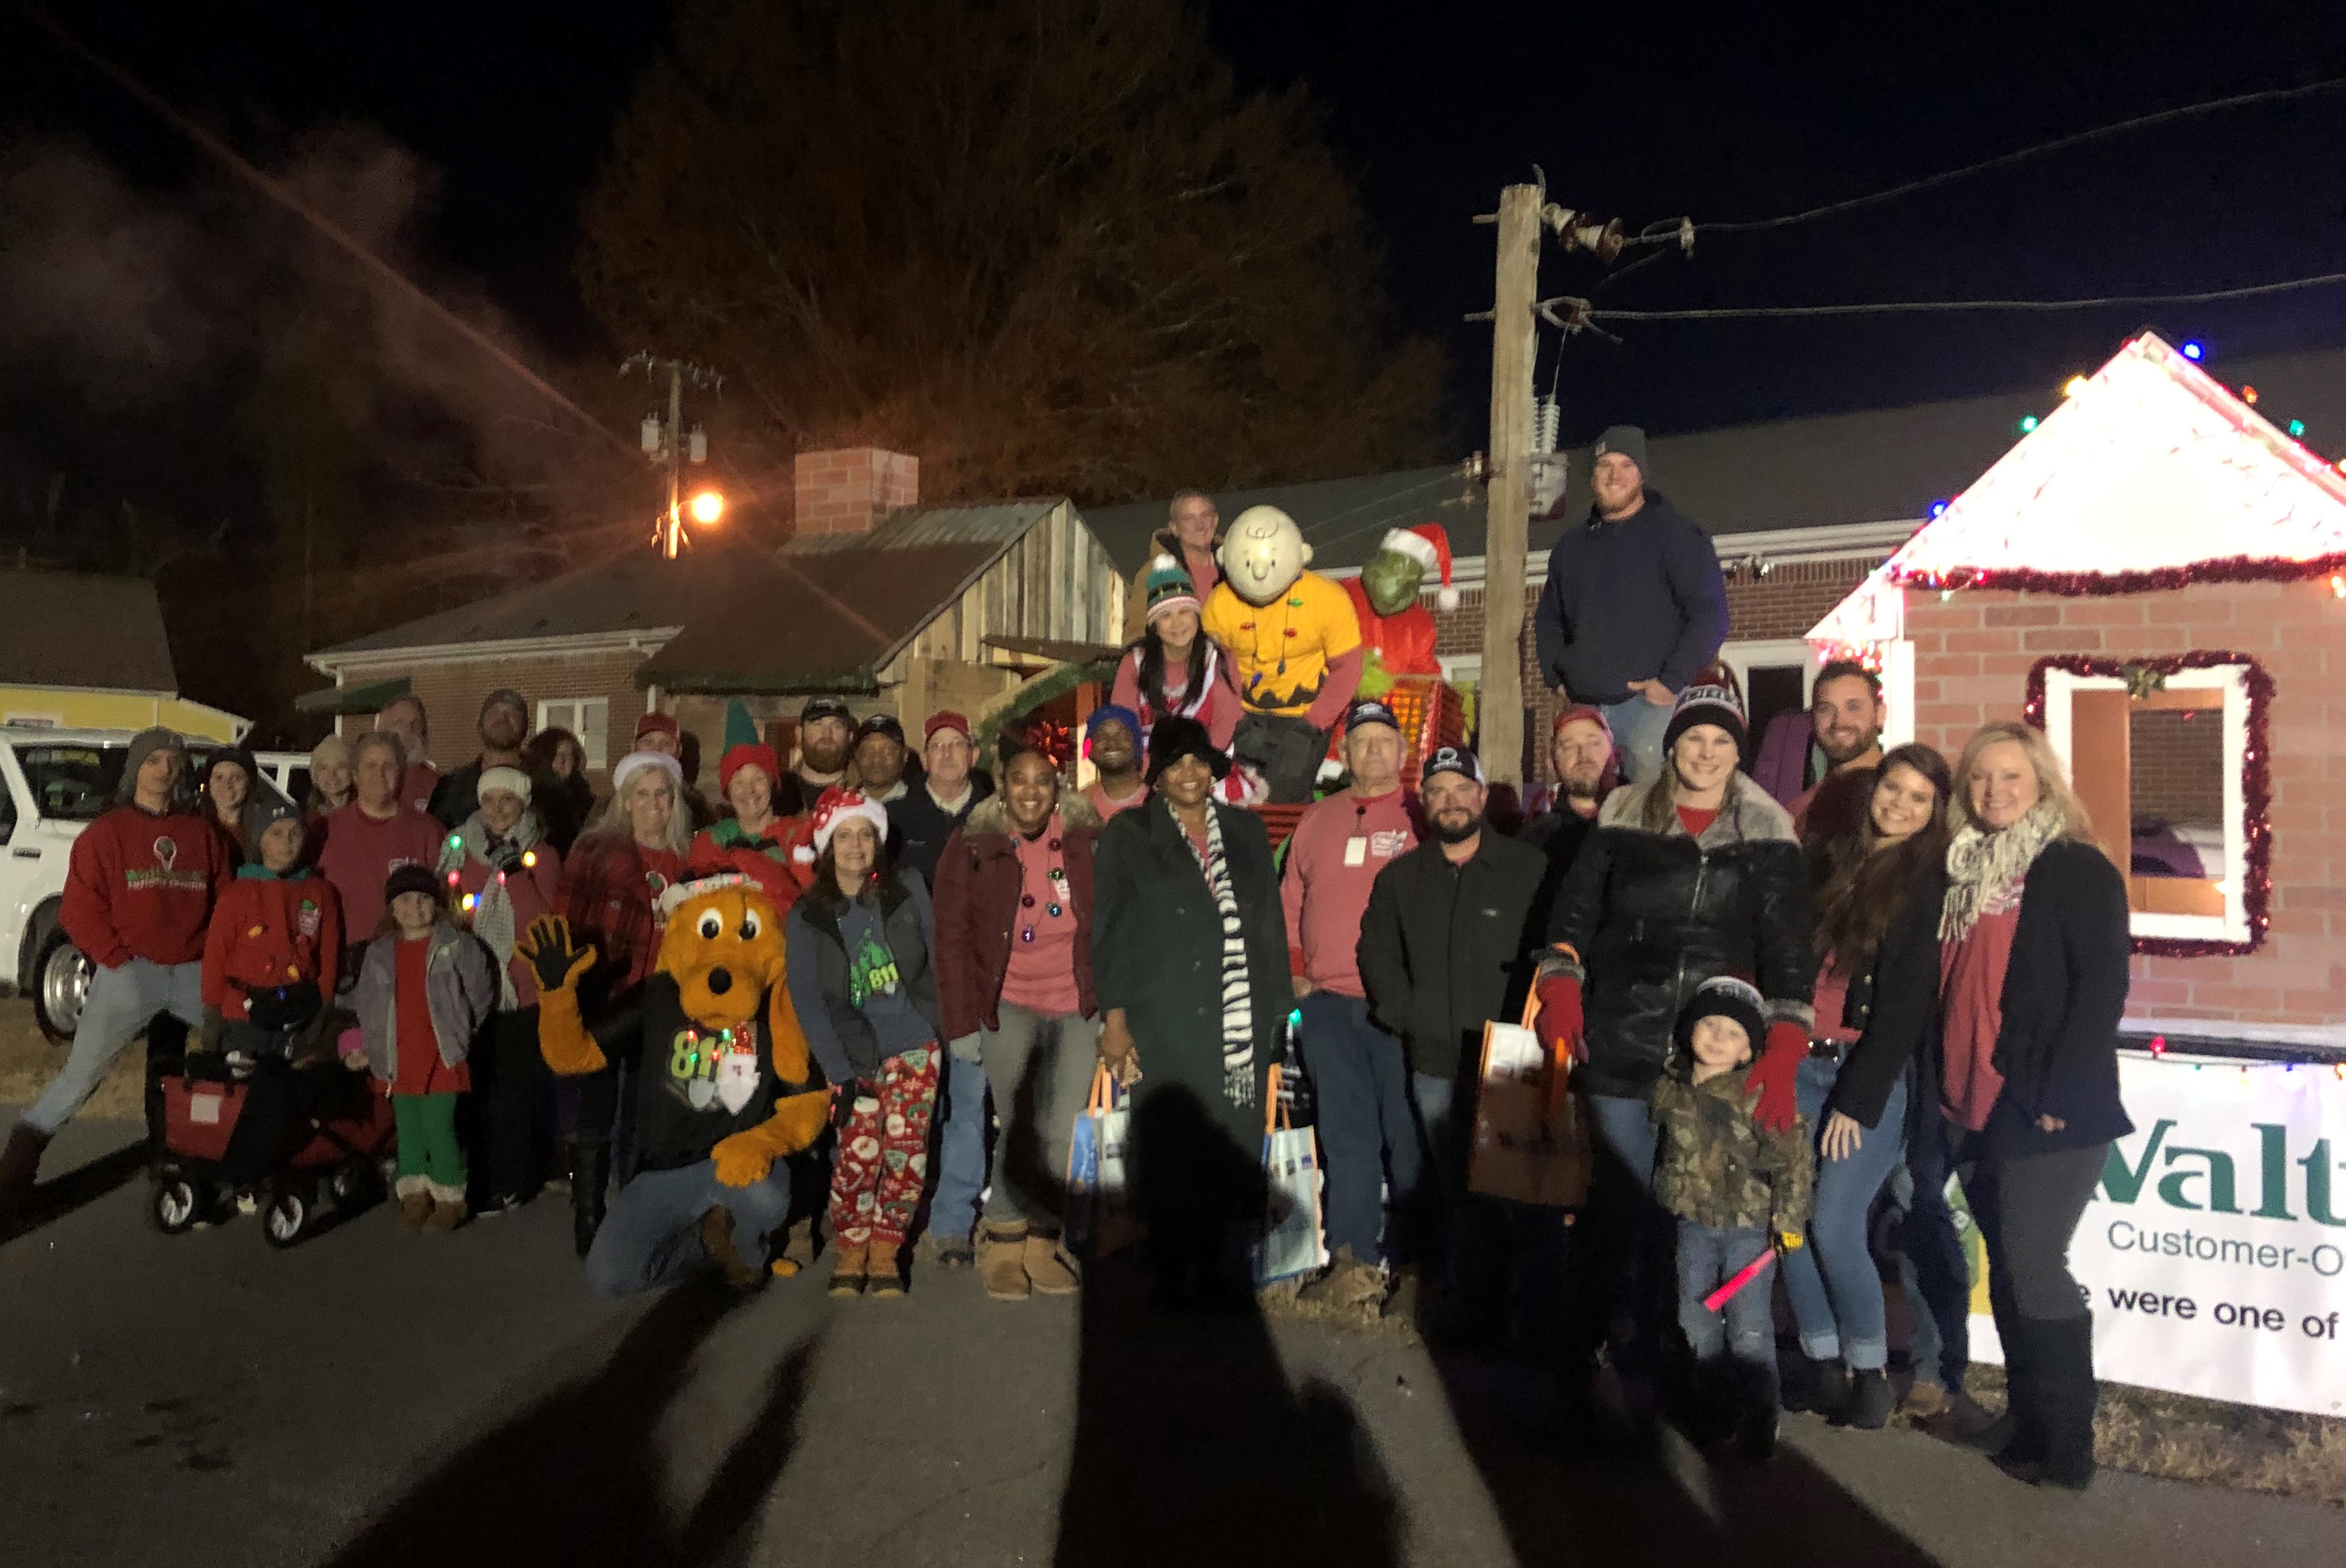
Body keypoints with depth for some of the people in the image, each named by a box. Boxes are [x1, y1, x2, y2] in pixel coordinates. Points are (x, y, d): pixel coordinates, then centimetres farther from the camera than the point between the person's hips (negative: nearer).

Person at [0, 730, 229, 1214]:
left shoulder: (202, 833, 12)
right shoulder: (107, 832, 2)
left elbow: (225, 901, 14)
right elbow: (80, 909, -3)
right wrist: (118, 961, -9)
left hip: (193, 971, 4)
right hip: (130, 972, -4)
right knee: (81, 1074, -10)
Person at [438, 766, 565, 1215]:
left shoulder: (541, 856, 4)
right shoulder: (460, 851, 10)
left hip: (523, 991, -2)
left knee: (513, 1091, -2)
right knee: (476, 1088, 2)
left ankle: (507, 1185, 8)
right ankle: (476, 1184, 12)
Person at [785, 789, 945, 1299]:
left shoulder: (908, 889, -2)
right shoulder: (807, 915, -3)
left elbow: (935, 958, 2)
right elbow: (807, 1000, -5)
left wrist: (947, 1026, -4)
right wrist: (840, 1072, -11)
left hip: (915, 1046, 1)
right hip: (855, 1054, -1)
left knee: (905, 1153, -3)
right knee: (858, 1152, -10)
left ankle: (886, 1252, 15)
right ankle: (850, 1252, 12)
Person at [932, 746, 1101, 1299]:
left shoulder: (1087, 842, 1)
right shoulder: (973, 848, -3)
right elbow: (952, 938, -2)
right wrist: (961, 1022, -6)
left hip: (1077, 1011, 2)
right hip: (1007, 1007, -2)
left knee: (1062, 1135, -2)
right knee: (1023, 1130, -9)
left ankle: (1040, 1242, 17)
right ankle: (1003, 1243, 10)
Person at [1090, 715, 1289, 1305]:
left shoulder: (1247, 830, 14)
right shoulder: (1127, 836, 6)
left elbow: (1271, 922, 14)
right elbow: (1110, 934, 2)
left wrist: (1278, 1007, 9)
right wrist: (1114, 1020, -5)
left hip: (1241, 1026, 3)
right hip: (1166, 1027, -2)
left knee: (1236, 1152, 2)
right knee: (1170, 1156, -1)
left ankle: (1226, 1276, 15)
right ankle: (1173, 1280, 13)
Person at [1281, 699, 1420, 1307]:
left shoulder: (1423, 818, 1)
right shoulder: (1318, 819, 13)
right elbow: (1291, 902, 17)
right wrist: (1295, 970, 8)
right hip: (1328, 1004, 4)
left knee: (1407, 1135, 1)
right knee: (1347, 1137, 7)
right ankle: (1353, 1264, 12)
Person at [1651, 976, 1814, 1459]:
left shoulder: (1759, 1095, -17)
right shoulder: (1670, 1087, -2)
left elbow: (1792, 1158, -13)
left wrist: (1789, 1220, -13)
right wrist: (1665, 1199, 20)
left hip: (1747, 1225, -5)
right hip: (1692, 1222, 5)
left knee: (1749, 1329, -3)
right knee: (1696, 1321, 11)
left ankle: (1758, 1416, 12)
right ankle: (1714, 1404, 28)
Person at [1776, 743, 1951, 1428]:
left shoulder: (1931, 883, -3)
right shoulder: (1836, 862, 13)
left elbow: (1909, 1001, -8)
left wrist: (1858, 1100, -11)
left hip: (1878, 1073, -5)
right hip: (1806, 1063, 5)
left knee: (1834, 1225, -10)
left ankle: (1870, 1373, 10)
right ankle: (1824, 1367, 17)